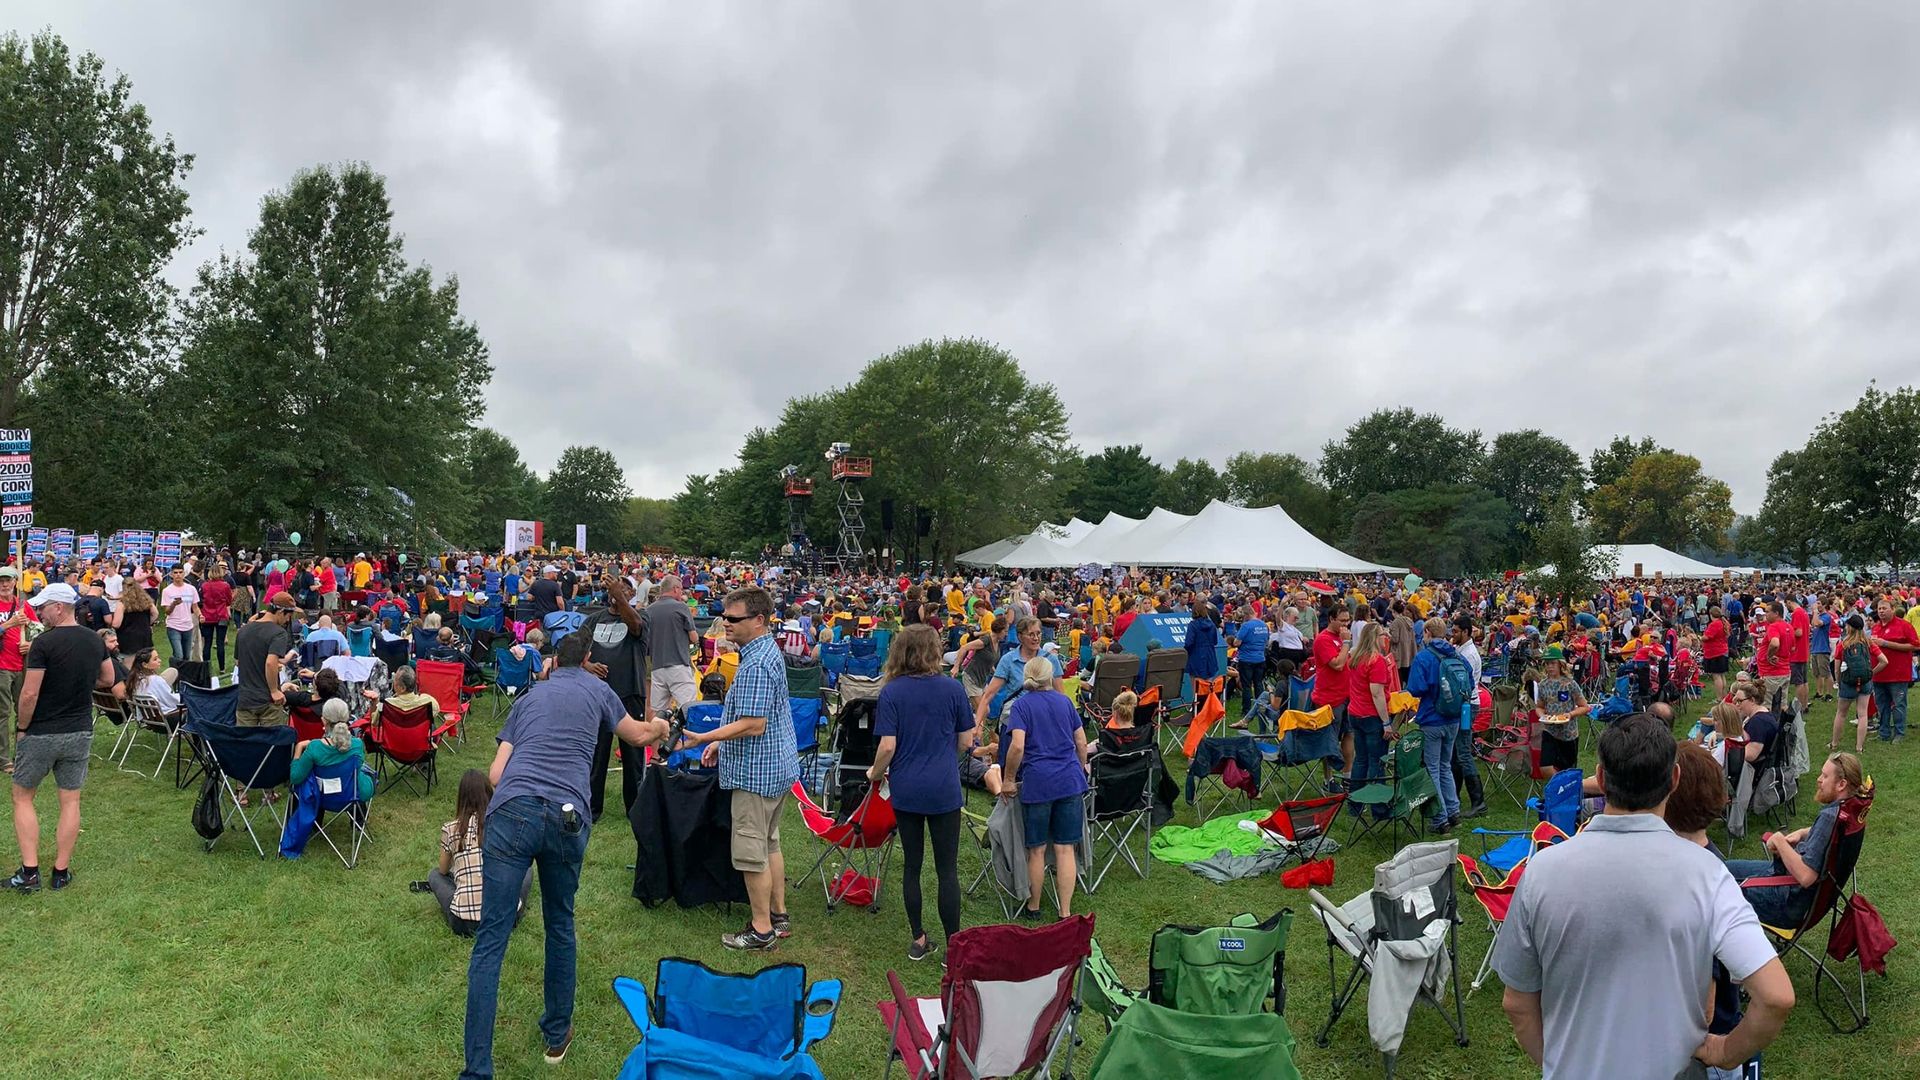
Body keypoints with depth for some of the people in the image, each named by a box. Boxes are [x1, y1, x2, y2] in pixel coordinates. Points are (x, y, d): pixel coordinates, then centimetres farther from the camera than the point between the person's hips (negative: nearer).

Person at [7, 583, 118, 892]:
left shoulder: (44, 643, -17)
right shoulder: (95, 641, 2)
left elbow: (29, 694, -17)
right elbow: (108, 679, 14)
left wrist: (21, 728, -4)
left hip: (41, 734, -5)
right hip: (80, 733, 5)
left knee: (23, 799, 11)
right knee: (70, 801, 9)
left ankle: (29, 872, 7)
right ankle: (61, 872, 13)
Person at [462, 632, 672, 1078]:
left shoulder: (528, 697, 24)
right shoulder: (597, 690, 20)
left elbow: (495, 774, 18)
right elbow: (639, 735, 36)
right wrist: (659, 725, 58)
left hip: (511, 812, 0)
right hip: (567, 819, 0)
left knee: (490, 940, 0)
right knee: (560, 926, 21)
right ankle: (557, 1035, 33)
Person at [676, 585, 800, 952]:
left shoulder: (756, 665, -24)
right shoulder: (769, 651, 9)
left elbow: (753, 725, -27)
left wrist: (702, 738, -26)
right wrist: (721, 742, 18)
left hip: (756, 772, -11)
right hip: (777, 766, 11)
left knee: (751, 851, 1)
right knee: (769, 843, 19)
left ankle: (762, 929, 11)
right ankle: (779, 916, 29)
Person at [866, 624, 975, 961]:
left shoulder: (891, 692, -7)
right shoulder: (952, 689, -5)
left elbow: (888, 747, -12)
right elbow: (965, 742, 2)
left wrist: (875, 774, 7)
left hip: (906, 790, 1)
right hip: (944, 790, -1)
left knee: (911, 865, 13)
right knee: (947, 869, 5)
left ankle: (918, 939, 20)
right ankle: (953, 944, 8)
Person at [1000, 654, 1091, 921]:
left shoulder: (1022, 704, -2)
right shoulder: (1064, 701, 10)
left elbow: (1017, 746, -16)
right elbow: (1081, 742, 15)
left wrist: (1008, 779, -4)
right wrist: (1081, 769, 32)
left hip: (1037, 782, -3)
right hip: (1070, 780, 3)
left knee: (1037, 850, 10)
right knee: (1065, 849, 6)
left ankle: (1033, 908, 24)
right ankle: (1066, 914, 8)